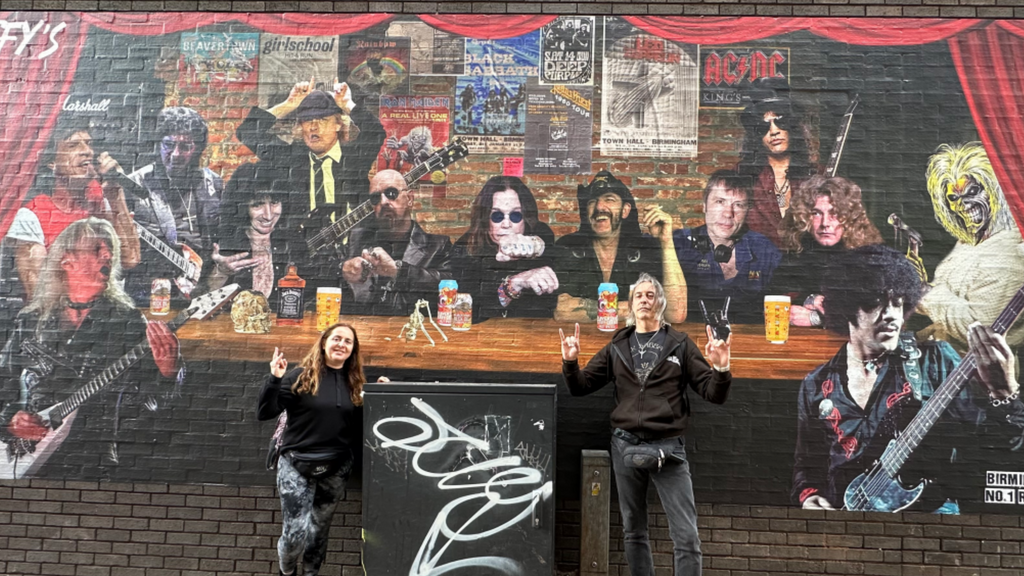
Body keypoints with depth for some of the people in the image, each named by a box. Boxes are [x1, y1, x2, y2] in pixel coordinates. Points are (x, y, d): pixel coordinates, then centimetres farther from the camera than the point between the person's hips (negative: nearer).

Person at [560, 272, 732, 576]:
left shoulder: (680, 345, 2)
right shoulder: (617, 347, 8)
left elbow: (714, 394, 0)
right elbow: (580, 387, 10)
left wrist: (721, 369, -20)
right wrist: (570, 362, -9)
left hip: (668, 446, -2)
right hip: (626, 445, 2)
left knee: (686, 536, -3)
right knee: (634, 531, 14)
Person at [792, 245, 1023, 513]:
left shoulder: (934, 360, 1)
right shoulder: (816, 386, 8)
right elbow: (808, 464, 17)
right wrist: (809, 498, -2)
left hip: (927, 512, -2)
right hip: (847, 517, 2)